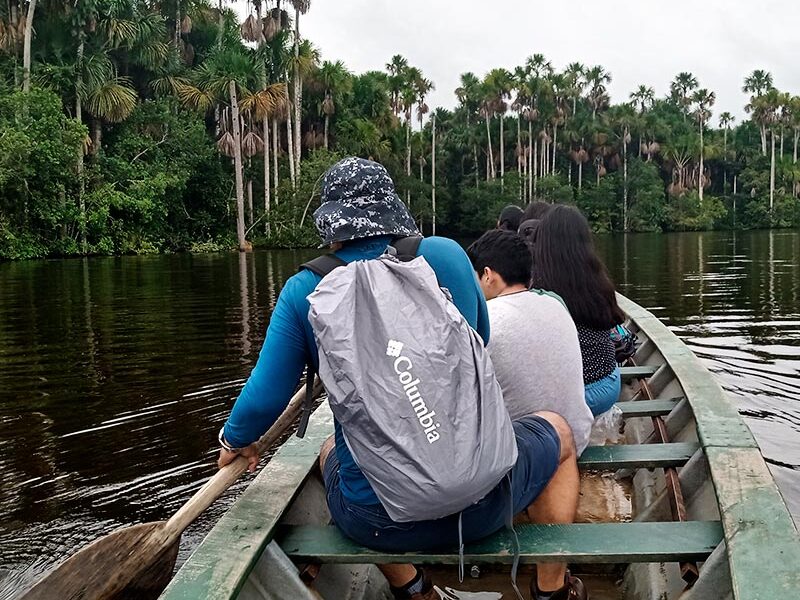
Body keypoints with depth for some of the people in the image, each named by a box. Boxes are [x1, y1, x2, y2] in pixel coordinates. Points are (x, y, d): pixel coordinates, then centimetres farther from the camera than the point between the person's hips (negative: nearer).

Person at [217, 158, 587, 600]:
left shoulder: (304, 290, -9)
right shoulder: (447, 255, -6)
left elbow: (264, 399, -6)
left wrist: (235, 440, 16)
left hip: (375, 524, 1)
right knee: (559, 431, 30)